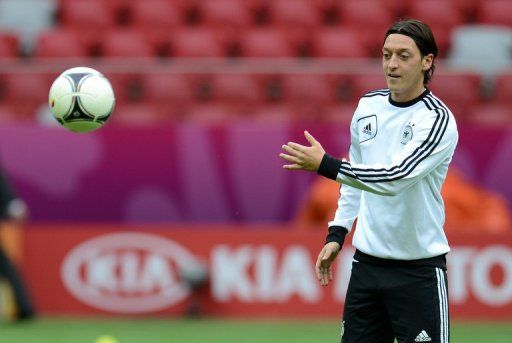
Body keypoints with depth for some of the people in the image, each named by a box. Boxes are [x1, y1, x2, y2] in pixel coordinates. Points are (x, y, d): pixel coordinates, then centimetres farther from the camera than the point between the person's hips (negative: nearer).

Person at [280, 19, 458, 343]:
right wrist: (337, 234, 12)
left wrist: (326, 165, -33)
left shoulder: (438, 119, -15)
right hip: (367, 263, 6)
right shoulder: (368, 105, 7)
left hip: (419, 270, -6)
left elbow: (395, 177, -28)